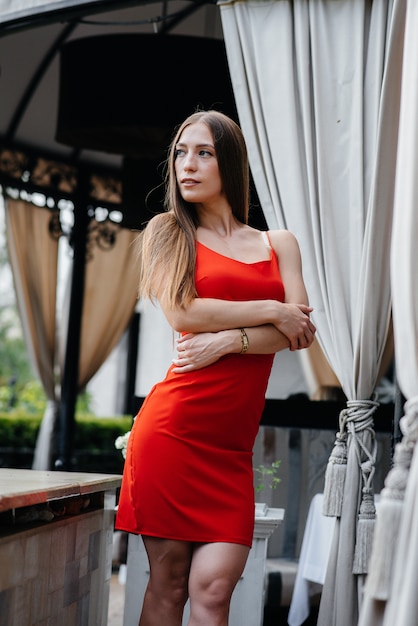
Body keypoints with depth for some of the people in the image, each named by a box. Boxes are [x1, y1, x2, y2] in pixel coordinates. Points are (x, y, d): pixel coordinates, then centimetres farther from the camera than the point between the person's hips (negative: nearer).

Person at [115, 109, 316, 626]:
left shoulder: (279, 244, 17)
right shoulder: (168, 231, 10)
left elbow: (301, 331, 2)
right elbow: (182, 314, -7)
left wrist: (228, 340, -12)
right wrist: (271, 312, -2)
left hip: (232, 442, 2)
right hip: (174, 424, -2)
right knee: (168, 583, 0)